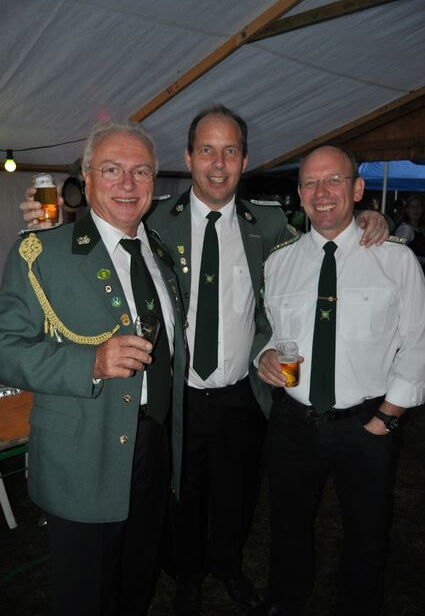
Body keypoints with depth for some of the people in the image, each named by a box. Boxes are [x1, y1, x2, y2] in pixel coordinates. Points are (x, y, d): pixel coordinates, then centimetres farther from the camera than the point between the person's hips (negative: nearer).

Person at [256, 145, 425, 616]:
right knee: (289, 525, 22)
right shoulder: (277, 263, 1)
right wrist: (266, 356, -11)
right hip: (292, 423, 2)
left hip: (367, 427, -2)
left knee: (367, 534, 19)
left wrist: (386, 418, -9)